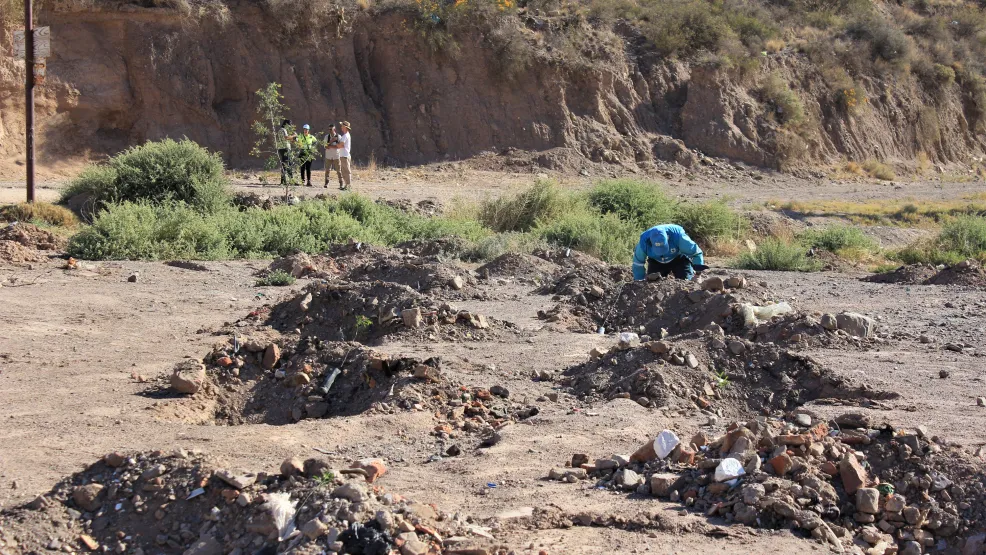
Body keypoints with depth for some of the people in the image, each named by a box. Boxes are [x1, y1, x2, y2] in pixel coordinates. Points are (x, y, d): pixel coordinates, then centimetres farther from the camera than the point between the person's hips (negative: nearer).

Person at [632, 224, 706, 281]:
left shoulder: (677, 237, -40)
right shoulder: (644, 242, -32)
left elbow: (696, 253, -24)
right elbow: (638, 264, -13)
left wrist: (698, 272, -27)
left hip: (678, 258, -2)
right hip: (656, 262, 2)